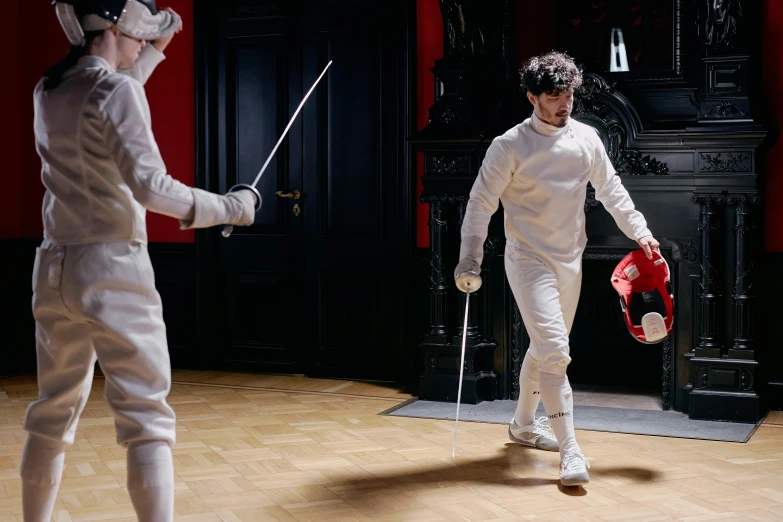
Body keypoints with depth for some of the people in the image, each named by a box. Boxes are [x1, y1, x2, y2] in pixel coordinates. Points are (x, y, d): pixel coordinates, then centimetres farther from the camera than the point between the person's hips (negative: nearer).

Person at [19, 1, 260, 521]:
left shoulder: (48, 92, 10)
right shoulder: (117, 91, -12)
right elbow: (149, 187, -20)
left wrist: (155, 49, 36)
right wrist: (229, 207, -10)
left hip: (55, 268, 8)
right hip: (112, 269, -7)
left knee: (54, 413, 19)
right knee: (148, 421, -3)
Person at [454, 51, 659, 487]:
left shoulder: (586, 138, 2)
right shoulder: (510, 146, -12)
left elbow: (610, 189, 10)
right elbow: (481, 202, -11)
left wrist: (640, 231, 0)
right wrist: (470, 259, -19)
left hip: (570, 260, 6)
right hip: (529, 260, -6)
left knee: (546, 347, 18)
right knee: (555, 350, -15)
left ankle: (524, 423, 37)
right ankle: (570, 450, -11)